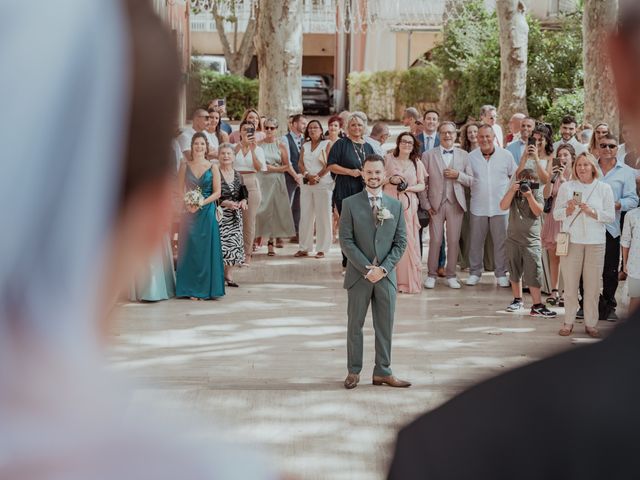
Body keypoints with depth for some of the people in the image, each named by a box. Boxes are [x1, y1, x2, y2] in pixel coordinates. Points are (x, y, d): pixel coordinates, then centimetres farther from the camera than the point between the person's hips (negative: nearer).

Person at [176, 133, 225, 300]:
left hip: (207, 212, -1)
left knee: (206, 248, -1)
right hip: (189, 211, 1)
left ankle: (205, 288, 6)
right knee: (190, 248, 1)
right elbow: (180, 190, 5)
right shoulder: (185, 166, 6)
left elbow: (217, 192, -2)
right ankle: (191, 289, 6)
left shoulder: (212, 167, 3)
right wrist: (187, 204, -13)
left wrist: (201, 203, -14)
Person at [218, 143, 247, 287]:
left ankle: (229, 276, 10)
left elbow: (243, 195, 16)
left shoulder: (238, 176, 12)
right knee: (220, 243, -12)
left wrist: (243, 202, -5)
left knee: (234, 244, 3)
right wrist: (225, 203, -20)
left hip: (235, 216, 6)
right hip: (220, 214, -6)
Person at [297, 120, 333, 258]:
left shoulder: (327, 144, 1)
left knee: (322, 216, -3)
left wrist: (317, 177, -14)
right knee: (306, 215, 5)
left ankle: (321, 249, 1)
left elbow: (329, 164, -7)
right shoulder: (305, 146, 16)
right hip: (306, 184, 5)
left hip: (323, 183, -5)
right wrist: (307, 175, -10)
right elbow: (300, 163, 8)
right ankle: (304, 248, 9)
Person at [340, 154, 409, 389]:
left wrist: (384, 268, -9)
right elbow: (346, 241, -6)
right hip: (359, 275, -2)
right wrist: (366, 268, -14)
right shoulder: (350, 204, -1)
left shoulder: (396, 205, 7)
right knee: (355, 325, 6)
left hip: (386, 274, 2)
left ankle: (382, 372, 14)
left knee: (385, 326, 6)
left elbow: (401, 242, 4)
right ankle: (354, 371, 16)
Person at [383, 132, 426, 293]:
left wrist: (408, 188, -8)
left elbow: (422, 185, 9)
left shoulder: (417, 163, 10)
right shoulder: (389, 159, 8)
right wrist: (391, 179, -9)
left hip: (408, 205, 1)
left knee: (408, 242, -3)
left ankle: (408, 280, 3)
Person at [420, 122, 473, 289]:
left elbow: (472, 181, 6)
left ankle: (451, 276, 12)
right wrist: (425, 204, -4)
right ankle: (431, 275, 8)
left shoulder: (464, 155, 9)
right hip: (436, 204, -1)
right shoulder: (428, 155, 4)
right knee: (435, 240, -2)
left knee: (454, 241, 3)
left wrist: (458, 175, -11)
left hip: (455, 203, 1)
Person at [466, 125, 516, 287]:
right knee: (476, 241, 6)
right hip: (478, 206, 0)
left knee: (501, 241, 3)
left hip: (500, 206, 0)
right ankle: (474, 272, 18)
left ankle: (501, 273, 13)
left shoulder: (506, 155, 1)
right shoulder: (471, 157, 1)